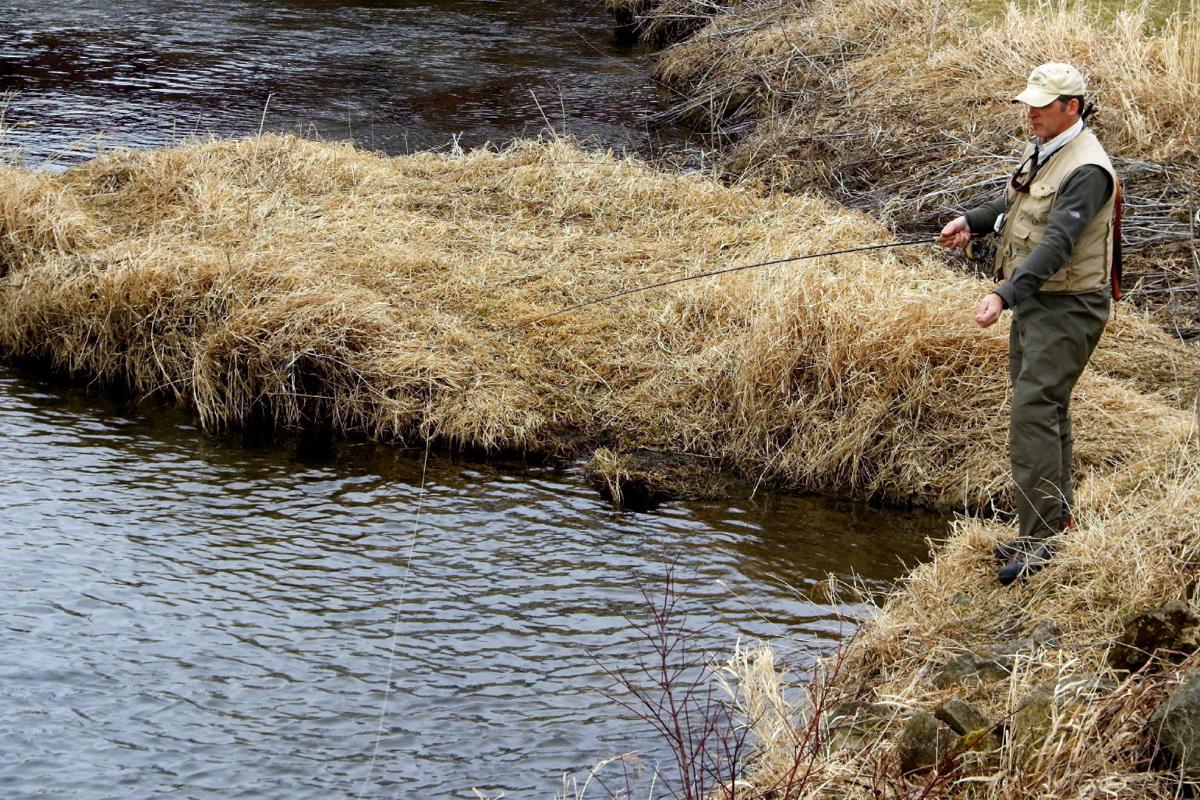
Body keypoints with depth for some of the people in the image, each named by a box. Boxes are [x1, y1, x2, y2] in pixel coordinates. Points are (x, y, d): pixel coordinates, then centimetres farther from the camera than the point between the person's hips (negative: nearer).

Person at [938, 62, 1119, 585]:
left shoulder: (1086, 169, -21)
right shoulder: (1041, 150, 9)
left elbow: (1057, 243, -31)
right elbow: (1017, 203, 28)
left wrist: (1005, 295, -39)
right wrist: (971, 221, 11)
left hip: (1068, 307, -10)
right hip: (1033, 301, 10)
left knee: (1034, 412, -16)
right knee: (1047, 413, 16)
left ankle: (1038, 539, -16)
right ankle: (1054, 523, 26)